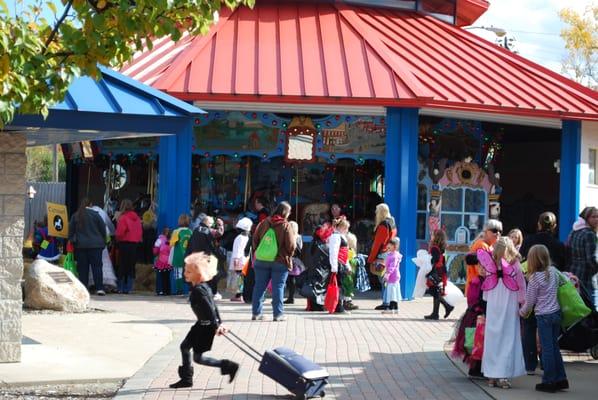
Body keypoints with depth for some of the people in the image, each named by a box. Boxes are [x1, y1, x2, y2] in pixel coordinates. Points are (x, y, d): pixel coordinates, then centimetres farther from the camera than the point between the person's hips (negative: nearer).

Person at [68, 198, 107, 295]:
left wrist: (72, 241, 18)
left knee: (82, 268, 5)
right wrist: (103, 242, 13)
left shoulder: (75, 216, 6)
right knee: (97, 266, -3)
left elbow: (71, 230, 10)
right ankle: (99, 288, -10)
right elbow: (103, 229, 1)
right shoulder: (95, 214, -2)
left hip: (80, 245, 2)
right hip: (95, 244, -2)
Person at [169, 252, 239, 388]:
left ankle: (228, 366, 1)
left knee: (198, 357, -2)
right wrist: (219, 323, 15)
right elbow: (213, 305, 12)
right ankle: (186, 379, 24)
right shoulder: (204, 287, 7)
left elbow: (209, 308, -26)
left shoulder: (198, 290, -23)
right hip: (202, 324, 10)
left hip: (206, 326, -10)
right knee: (184, 346, 16)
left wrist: (216, 326, -22)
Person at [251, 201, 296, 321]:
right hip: (280, 261, -3)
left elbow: (255, 240, 5)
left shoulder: (264, 223, 1)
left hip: (262, 260, 4)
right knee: (278, 287, 3)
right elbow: (291, 246, -12)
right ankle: (278, 314, 4)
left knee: (259, 286, 9)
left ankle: (256, 312, 12)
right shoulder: (286, 226, -11)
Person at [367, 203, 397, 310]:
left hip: (382, 255, -9)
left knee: (383, 280, -6)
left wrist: (371, 259, -9)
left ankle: (385, 303, -7)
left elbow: (377, 243, -13)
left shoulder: (383, 225, -13)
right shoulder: (392, 224, 14)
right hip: (390, 255, 9)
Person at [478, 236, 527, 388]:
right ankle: (504, 376, -3)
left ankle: (491, 376, 12)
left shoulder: (490, 267, -1)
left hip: (492, 308, 3)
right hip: (509, 308, -2)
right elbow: (521, 288, -3)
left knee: (492, 339, 9)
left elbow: (486, 291, 3)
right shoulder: (515, 266, -7)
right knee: (508, 340, 2)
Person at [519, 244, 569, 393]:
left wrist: (522, 312, 9)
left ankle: (549, 382, 8)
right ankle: (561, 379, 21)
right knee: (554, 347, 17)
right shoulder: (554, 271, -1)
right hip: (556, 312, 6)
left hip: (543, 316, -6)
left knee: (547, 349, 1)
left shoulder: (535, 278, -17)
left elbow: (530, 301, -8)